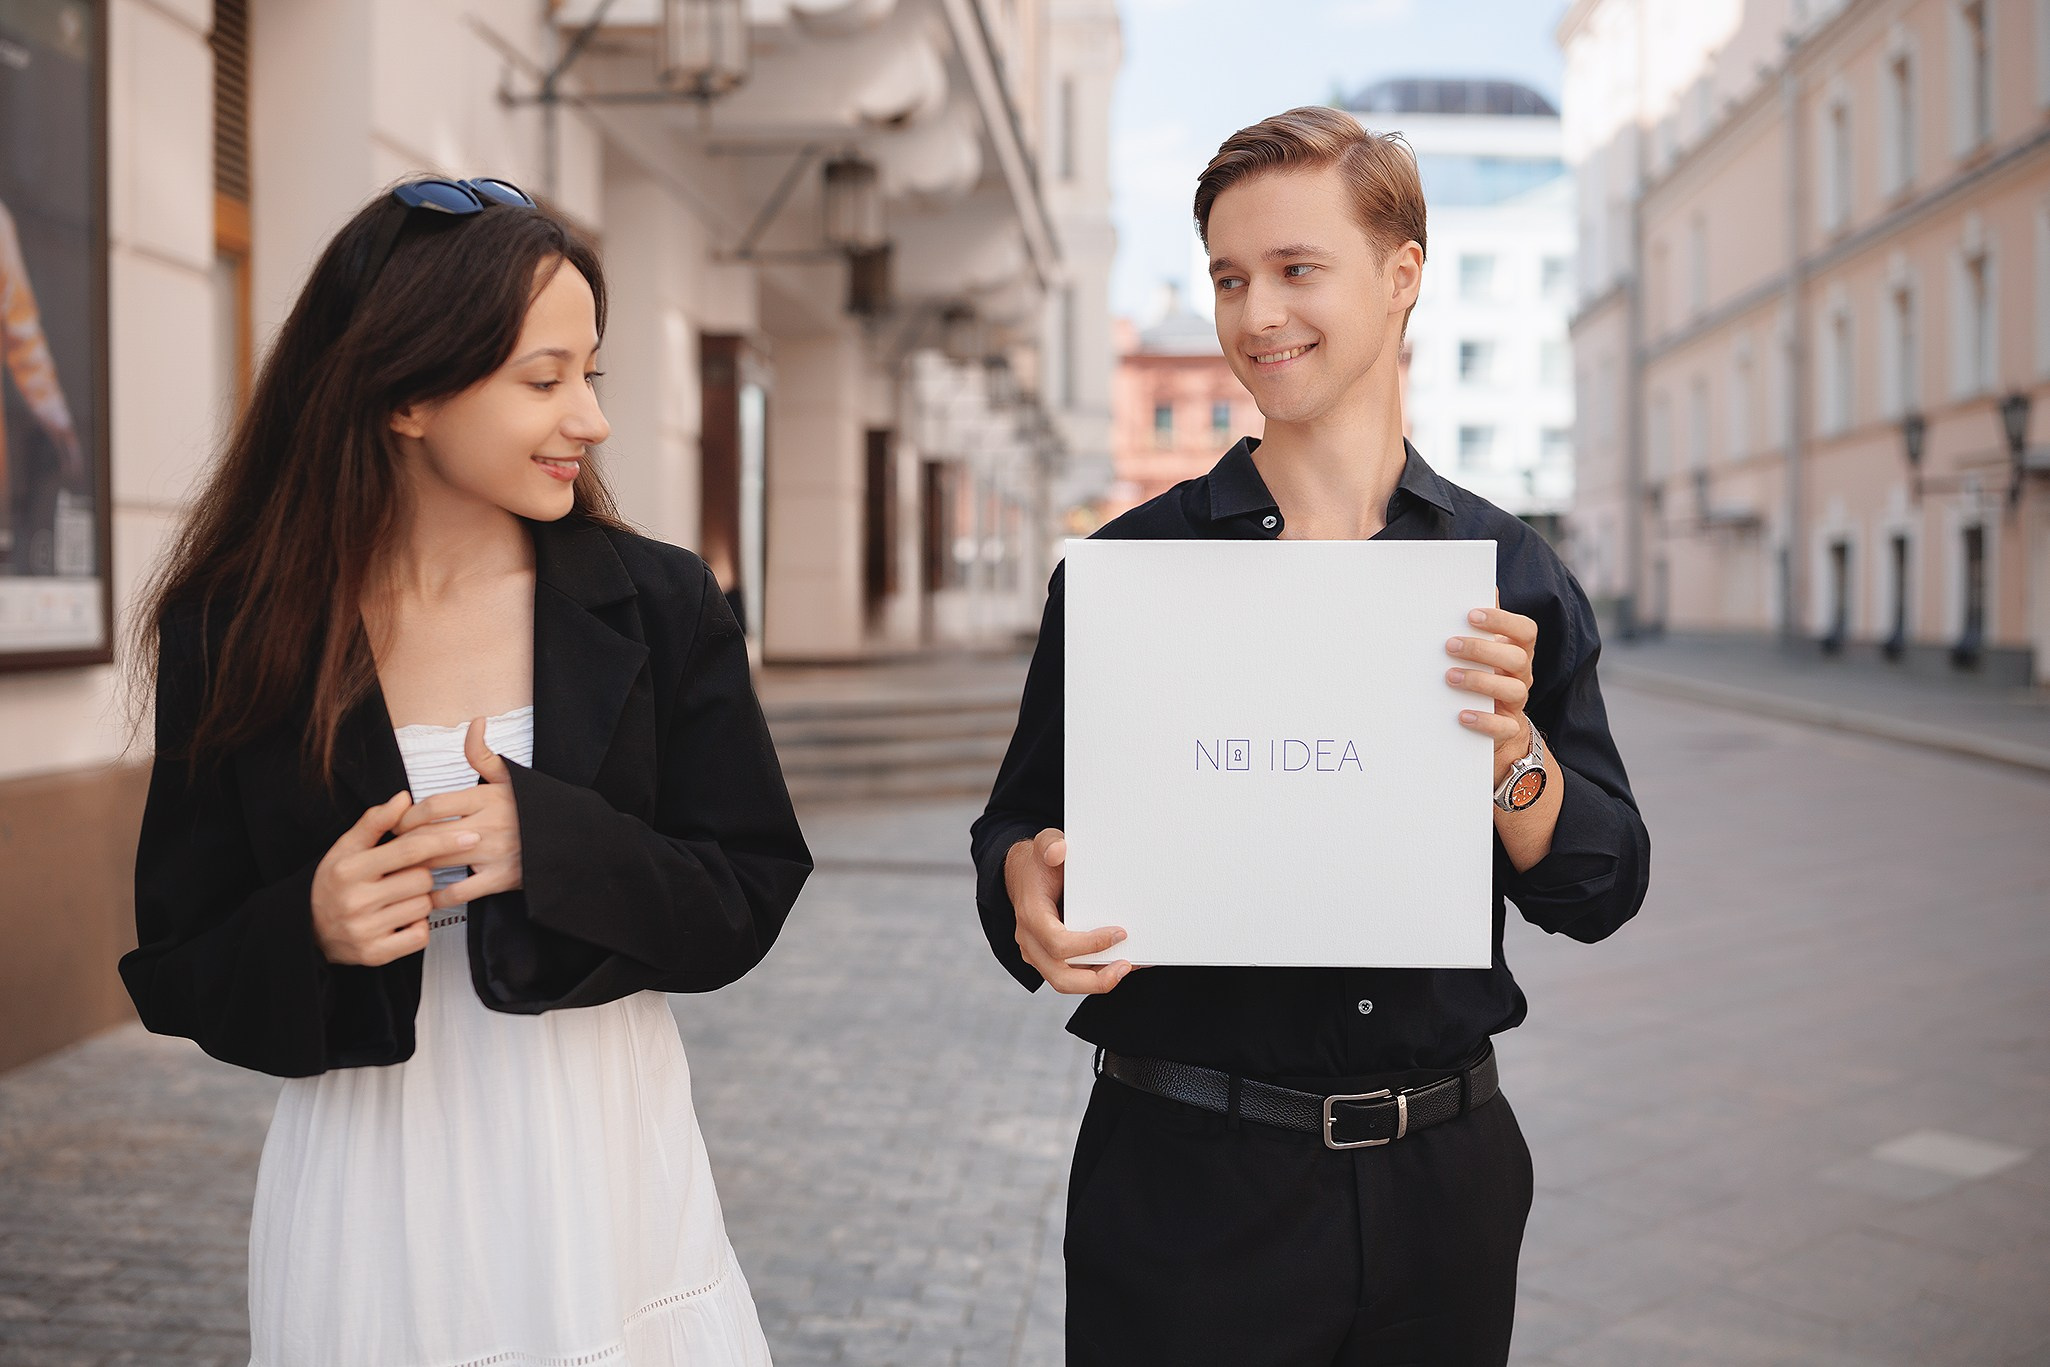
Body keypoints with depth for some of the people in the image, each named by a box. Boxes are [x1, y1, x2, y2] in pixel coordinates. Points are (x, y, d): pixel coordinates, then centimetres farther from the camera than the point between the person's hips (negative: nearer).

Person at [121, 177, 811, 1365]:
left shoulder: (658, 602, -3)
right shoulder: (235, 634, -4)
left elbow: (747, 902, -4)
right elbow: (180, 973, 1)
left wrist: (545, 843, -20)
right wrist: (309, 932, -20)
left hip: (615, 1185, 1)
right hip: (376, 1202, 0)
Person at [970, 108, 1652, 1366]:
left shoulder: (1508, 576, 3)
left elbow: (1598, 893, 1)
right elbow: (1022, 828, 2)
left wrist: (1509, 748, -17)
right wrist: (1032, 886, -20)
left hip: (1443, 1175, 2)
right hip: (1185, 1181, -1)